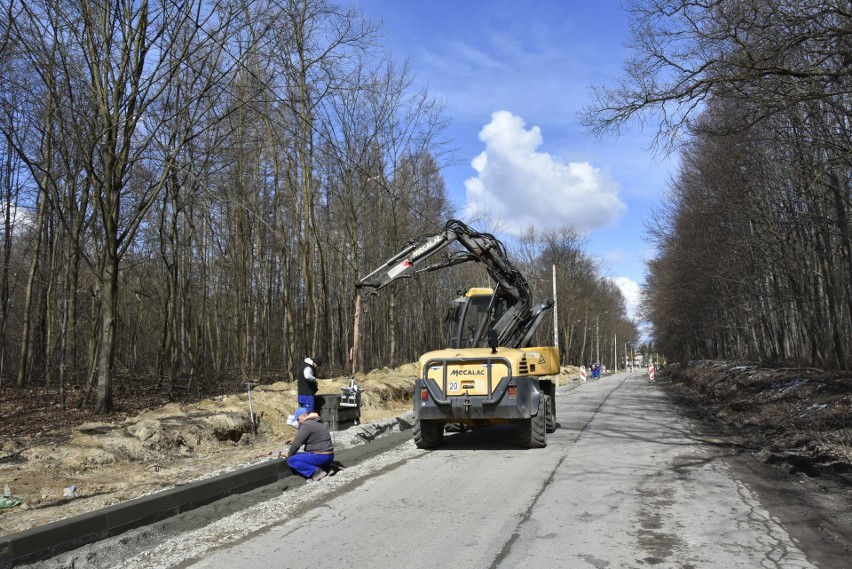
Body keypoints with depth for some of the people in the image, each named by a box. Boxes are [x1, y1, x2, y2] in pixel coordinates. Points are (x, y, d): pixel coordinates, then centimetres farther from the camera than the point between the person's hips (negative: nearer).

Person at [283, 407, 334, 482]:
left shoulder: (307, 424, -11)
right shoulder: (319, 422, 19)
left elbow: (297, 443, -12)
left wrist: (289, 454, 3)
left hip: (320, 457, -9)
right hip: (329, 456, 9)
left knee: (291, 460, -3)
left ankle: (316, 472, -13)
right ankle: (325, 468, 9)